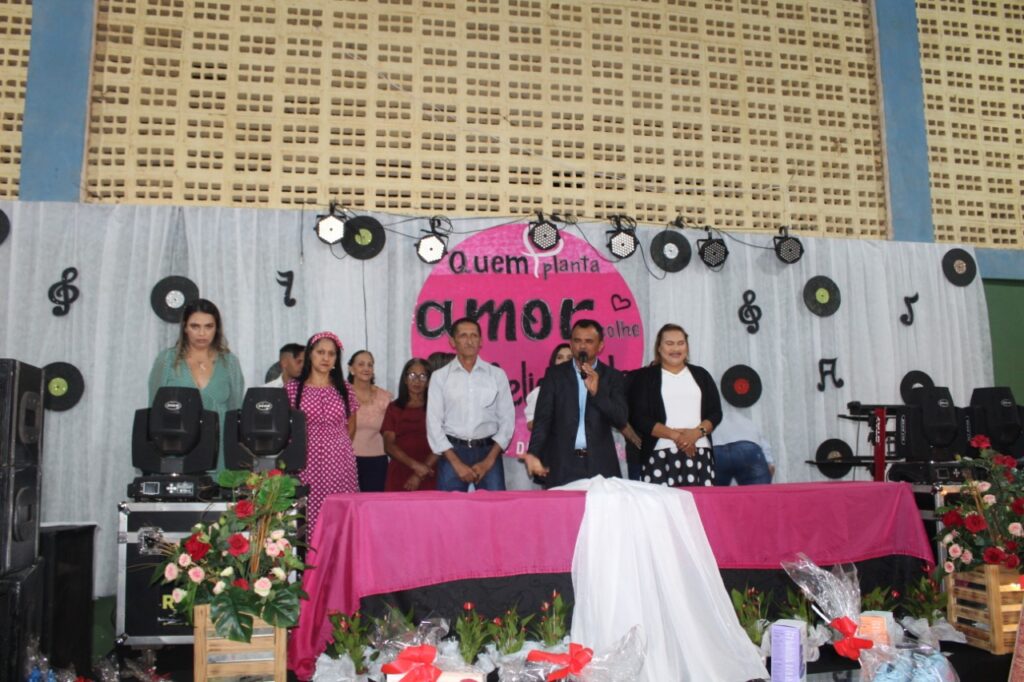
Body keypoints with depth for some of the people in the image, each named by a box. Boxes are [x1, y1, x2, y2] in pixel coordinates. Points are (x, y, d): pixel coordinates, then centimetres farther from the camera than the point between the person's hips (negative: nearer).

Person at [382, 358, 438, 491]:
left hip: (428, 479, -1)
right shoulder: (394, 408, 10)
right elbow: (389, 445, 2)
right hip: (399, 477, 1)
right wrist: (414, 465, -12)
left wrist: (420, 475, -12)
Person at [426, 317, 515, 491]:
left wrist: (489, 460, -7)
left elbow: (507, 420, 3)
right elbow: (434, 424, 0)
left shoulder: (497, 374, 5)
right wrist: (457, 463, -8)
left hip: (488, 451, 0)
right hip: (452, 452, 0)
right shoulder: (440, 377, 4)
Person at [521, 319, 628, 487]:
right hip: (562, 464, 0)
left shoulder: (612, 376, 6)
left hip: (600, 464, 0)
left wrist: (596, 392, -16)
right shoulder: (554, 374, 5)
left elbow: (621, 420, -3)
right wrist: (533, 453, -17)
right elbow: (543, 417, -2)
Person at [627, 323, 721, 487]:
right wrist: (675, 435, -11)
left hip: (699, 452, 2)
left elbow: (715, 412, 12)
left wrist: (697, 432, -9)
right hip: (661, 455, -2)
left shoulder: (701, 375, 18)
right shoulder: (645, 377, 9)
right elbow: (639, 418, 0)